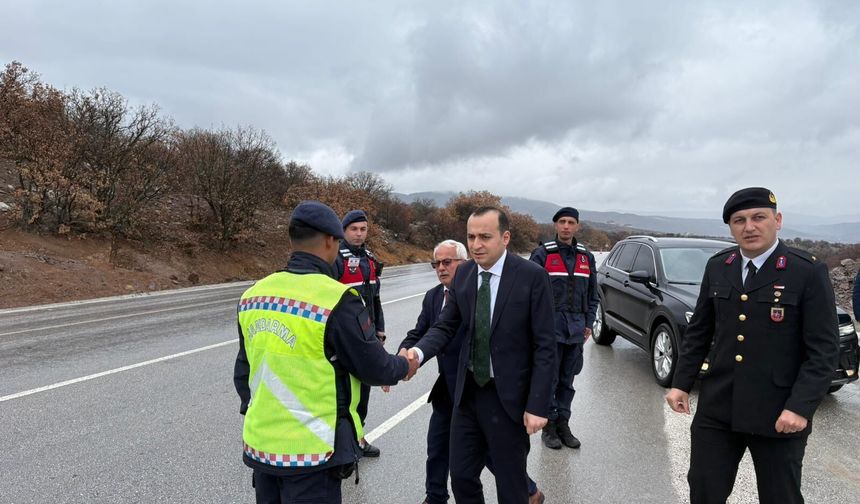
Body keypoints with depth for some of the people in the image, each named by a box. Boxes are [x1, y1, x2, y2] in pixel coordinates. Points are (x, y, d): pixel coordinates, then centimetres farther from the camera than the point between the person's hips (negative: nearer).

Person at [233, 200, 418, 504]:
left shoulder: (254, 295, 1)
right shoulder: (337, 300, -19)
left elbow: (244, 370, 12)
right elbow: (374, 368, -10)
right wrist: (404, 366, 10)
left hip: (260, 444, 7)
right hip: (310, 451, -6)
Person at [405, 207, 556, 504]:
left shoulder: (532, 276, -14)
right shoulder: (463, 274, 1)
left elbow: (545, 346, -13)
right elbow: (445, 326, 3)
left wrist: (538, 405, -15)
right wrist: (418, 352, -18)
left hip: (508, 396, -4)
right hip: (468, 392, 5)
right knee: (461, 477, 15)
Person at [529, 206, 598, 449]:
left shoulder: (587, 257, 11)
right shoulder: (542, 254, -4)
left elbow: (592, 294, 16)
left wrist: (588, 323, 9)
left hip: (576, 329, 4)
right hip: (550, 326, -4)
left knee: (567, 381, 12)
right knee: (548, 380, 1)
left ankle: (563, 425, 23)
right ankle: (549, 427, 14)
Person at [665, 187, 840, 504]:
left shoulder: (809, 272, -8)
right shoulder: (717, 267, 5)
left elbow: (823, 349, -10)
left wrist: (800, 407, -18)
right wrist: (681, 383, 7)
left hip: (778, 414, -3)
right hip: (717, 408, 4)